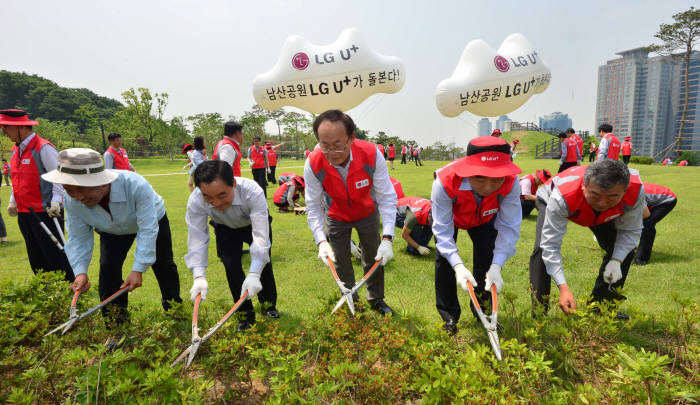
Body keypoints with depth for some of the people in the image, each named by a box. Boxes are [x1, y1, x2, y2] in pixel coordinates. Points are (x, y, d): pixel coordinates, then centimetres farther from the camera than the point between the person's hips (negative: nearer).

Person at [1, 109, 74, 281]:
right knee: (36, 261, 14)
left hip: (46, 214, -8)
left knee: (55, 256, -3)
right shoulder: (15, 150, 15)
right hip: (24, 215, 9)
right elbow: (18, 180, 25)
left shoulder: (43, 148, -11)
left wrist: (56, 202, -25)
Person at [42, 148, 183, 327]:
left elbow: (148, 231, -42)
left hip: (152, 220, -2)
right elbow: (78, 238, -19)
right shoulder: (72, 200, -30)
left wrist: (138, 269, -42)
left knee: (164, 265, 9)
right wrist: (80, 271, -34)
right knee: (108, 268, -13)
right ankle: (113, 322, 4)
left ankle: (173, 306, 33)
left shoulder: (136, 186, -47)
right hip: (113, 231, 3)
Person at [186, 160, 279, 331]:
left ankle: (268, 305, 22)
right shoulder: (195, 201, -36)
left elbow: (261, 236, -47)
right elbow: (197, 239, -32)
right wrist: (199, 276, -45)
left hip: (254, 224, -1)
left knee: (263, 262, -5)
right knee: (231, 265, -10)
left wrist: (253, 275, -54)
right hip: (226, 229, 2)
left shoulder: (252, 192, -45)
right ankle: (246, 314, 9)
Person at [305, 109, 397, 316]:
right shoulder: (313, 164, -32)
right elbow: (313, 206, -23)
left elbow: (387, 198, -30)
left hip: (368, 214, 0)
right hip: (337, 217, 1)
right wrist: (321, 241, -36)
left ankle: (376, 299, 35)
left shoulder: (371, 155, -35)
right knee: (340, 262, 11)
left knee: (375, 257, 10)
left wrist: (387, 238, -39)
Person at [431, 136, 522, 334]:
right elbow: (442, 230, -38)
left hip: (484, 218, 2)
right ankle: (449, 316, 6)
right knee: (444, 258, -11)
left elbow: (509, 228, -31)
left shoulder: (510, 183, -38)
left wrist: (496, 266, -43)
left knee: (487, 258, -4)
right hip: (449, 215, -2)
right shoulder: (445, 182, -45)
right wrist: (458, 265, -50)